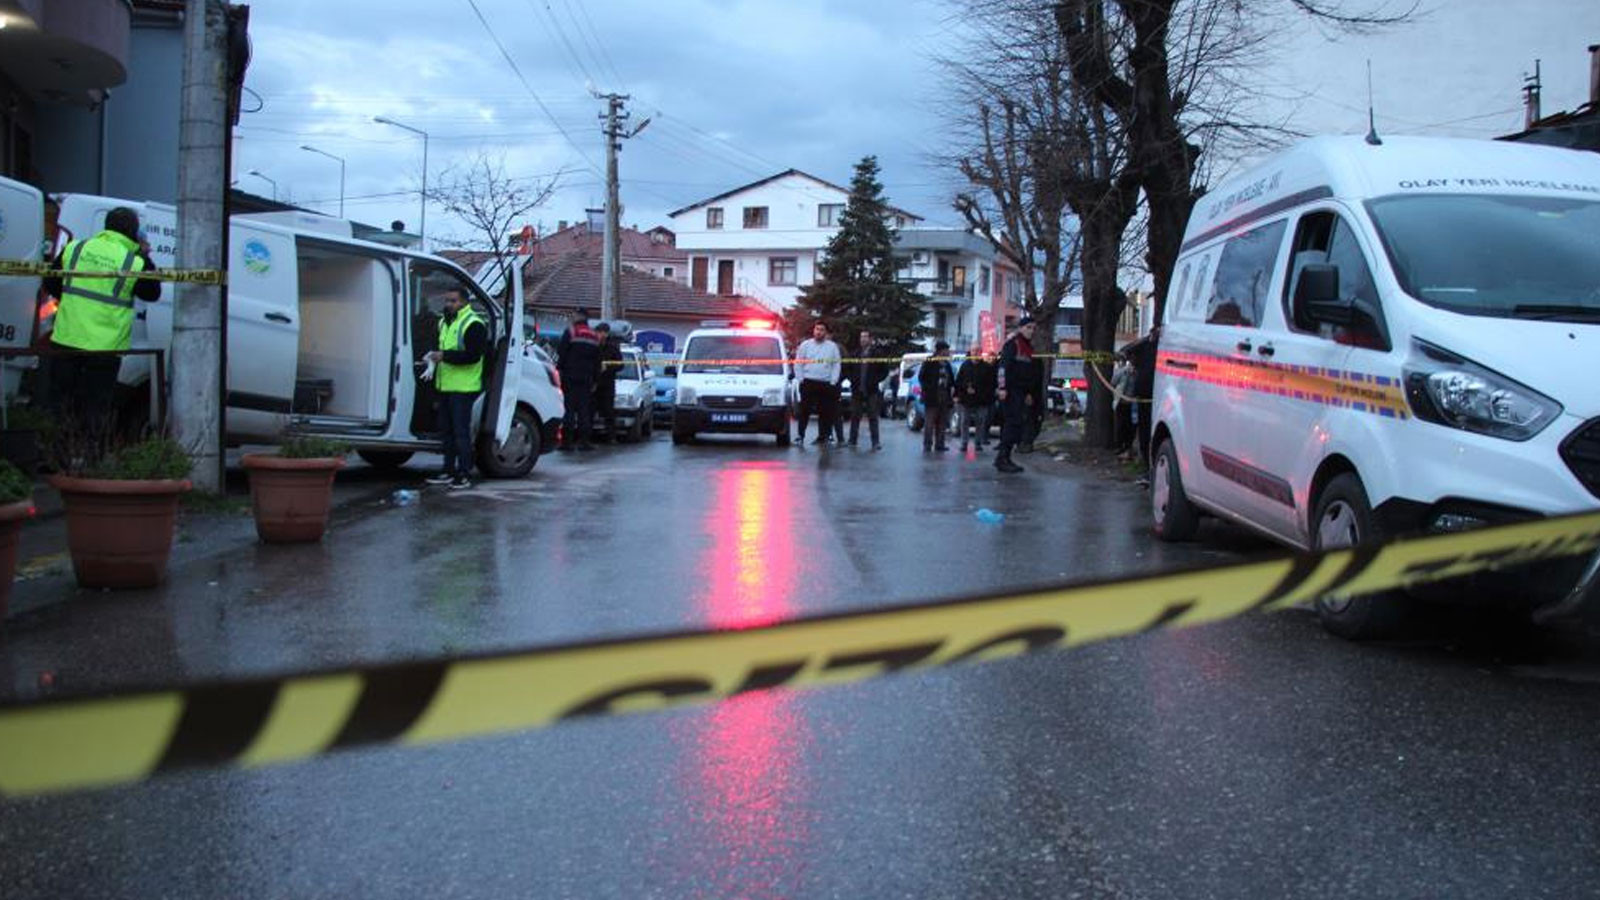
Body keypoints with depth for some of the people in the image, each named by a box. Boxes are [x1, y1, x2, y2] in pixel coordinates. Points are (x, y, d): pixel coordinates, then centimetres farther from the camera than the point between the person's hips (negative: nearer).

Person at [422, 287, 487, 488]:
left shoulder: (473, 324, -13)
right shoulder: (445, 322, 18)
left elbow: (473, 355, -21)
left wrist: (445, 355, -23)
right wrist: (435, 357, 9)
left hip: (463, 388, -9)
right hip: (445, 387, 9)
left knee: (461, 432, -7)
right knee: (446, 430, 13)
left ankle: (464, 475, -2)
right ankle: (448, 471, 22)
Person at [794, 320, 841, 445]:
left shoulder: (832, 346, 9)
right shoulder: (805, 345, 8)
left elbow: (836, 365, 6)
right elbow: (798, 363, 8)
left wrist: (833, 382, -3)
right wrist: (801, 379, -2)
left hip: (826, 384, 1)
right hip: (808, 383, -1)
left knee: (825, 412, 2)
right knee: (804, 411, -5)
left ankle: (823, 437, 9)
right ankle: (801, 435, -2)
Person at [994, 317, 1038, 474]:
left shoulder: (1028, 347, 20)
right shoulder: (1012, 344, -9)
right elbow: (1003, 366, -17)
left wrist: (1029, 393, 24)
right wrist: (1002, 387, -24)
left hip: (1020, 392, 9)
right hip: (1009, 391, -9)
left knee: (1018, 424, 7)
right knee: (1014, 422, -14)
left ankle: (1004, 458, 11)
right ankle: (1002, 458, -13)